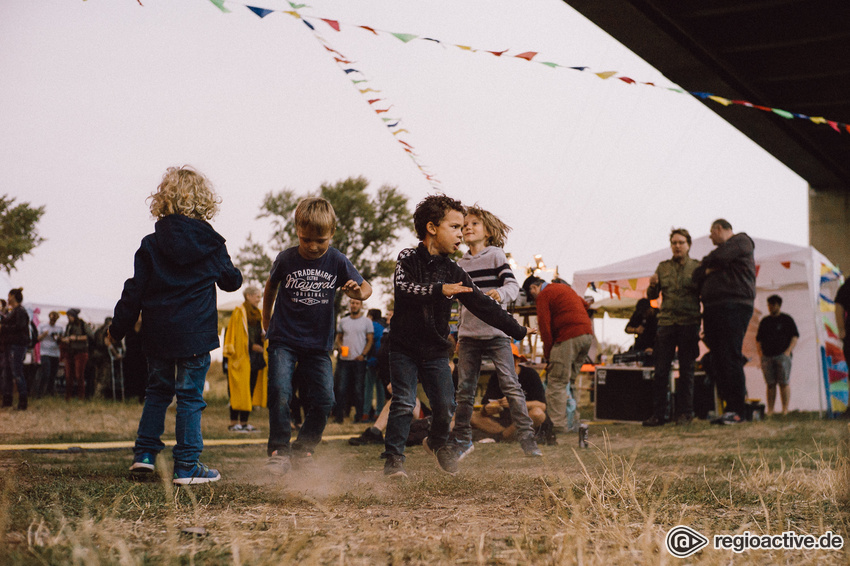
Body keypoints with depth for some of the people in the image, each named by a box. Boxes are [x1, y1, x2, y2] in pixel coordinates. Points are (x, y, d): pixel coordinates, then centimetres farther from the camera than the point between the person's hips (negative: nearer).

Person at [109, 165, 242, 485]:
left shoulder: (150, 245, 0)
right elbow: (231, 281, 12)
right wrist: (235, 275, 36)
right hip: (195, 335, -3)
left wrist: (118, 328, 10)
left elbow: (135, 290, 1)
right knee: (190, 398, 1)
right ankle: (187, 467, 2)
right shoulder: (212, 245, -2)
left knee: (157, 391, 19)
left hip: (157, 334, 3)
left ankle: (145, 453, 17)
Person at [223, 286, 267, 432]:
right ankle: (234, 422, -8)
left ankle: (244, 422, 9)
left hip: (255, 358, 7)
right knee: (239, 389, -9)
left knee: (251, 389, 5)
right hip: (242, 357, -7)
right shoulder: (239, 312, -4)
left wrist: (264, 337, 0)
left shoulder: (258, 313, 18)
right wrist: (253, 346, -15)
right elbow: (237, 335, -9)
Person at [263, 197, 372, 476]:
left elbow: (365, 287, 2)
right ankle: (279, 450, -7)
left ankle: (303, 449, 14)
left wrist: (359, 292, -21)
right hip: (284, 339, -1)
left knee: (323, 399, -3)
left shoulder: (337, 261, -5)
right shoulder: (286, 259, -6)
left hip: (319, 343, 2)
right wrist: (266, 318, 22)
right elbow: (271, 286, 15)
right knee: (279, 391, -17)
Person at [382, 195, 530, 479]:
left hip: (436, 351, 4)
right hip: (404, 348, -3)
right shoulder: (408, 259, -6)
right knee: (403, 403, -10)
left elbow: (482, 305, 5)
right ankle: (393, 458, 0)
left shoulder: (454, 272, 3)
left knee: (446, 406, 0)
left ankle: (437, 442, 29)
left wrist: (517, 330, 3)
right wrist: (439, 290, -36)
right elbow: (401, 289, -26)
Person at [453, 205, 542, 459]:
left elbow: (513, 285, -10)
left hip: (496, 332, -4)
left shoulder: (495, 255, 1)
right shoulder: (460, 264, 14)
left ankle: (526, 437, -6)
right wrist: (459, 335, 17)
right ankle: (462, 439, 16)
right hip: (469, 335, 4)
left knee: (510, 385, -9)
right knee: (464, 389, 5)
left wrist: (501, 293, -32)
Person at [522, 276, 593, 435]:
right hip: (587, 334, 9)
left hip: (569, 337, -9)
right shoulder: (564, 287, 25)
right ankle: (573, 422, 16)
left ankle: (559, 426, -10)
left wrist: (548, 354, 0)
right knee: (568, 380, 17)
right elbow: (584, 304, 29)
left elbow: (544, 326, -6)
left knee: (556, 383, -6)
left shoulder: (544, 295, 0)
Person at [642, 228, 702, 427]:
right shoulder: (663, 267, 13)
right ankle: (658, 414, 2)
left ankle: (684, 413, 8)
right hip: (666, 322, 2)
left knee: (686, 370, 2)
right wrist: (652, 286, -7)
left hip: (689, 323, -2)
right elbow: (651, 296, 14)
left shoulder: (697, 267, 5)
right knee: (661, 370, -2)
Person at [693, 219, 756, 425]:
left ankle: (736, 410, -14)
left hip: (734, 307, -9)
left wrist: (707, 263, 11)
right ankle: (730, 406, 4)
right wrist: (707, 270, -2)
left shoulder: (741, 241, 5)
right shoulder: (720, 251, 30)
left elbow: (718, 257, -10)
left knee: (730, 357, -14)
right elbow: (696, 275, 19)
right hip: (713, 311, 9)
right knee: (718, 360, 3)